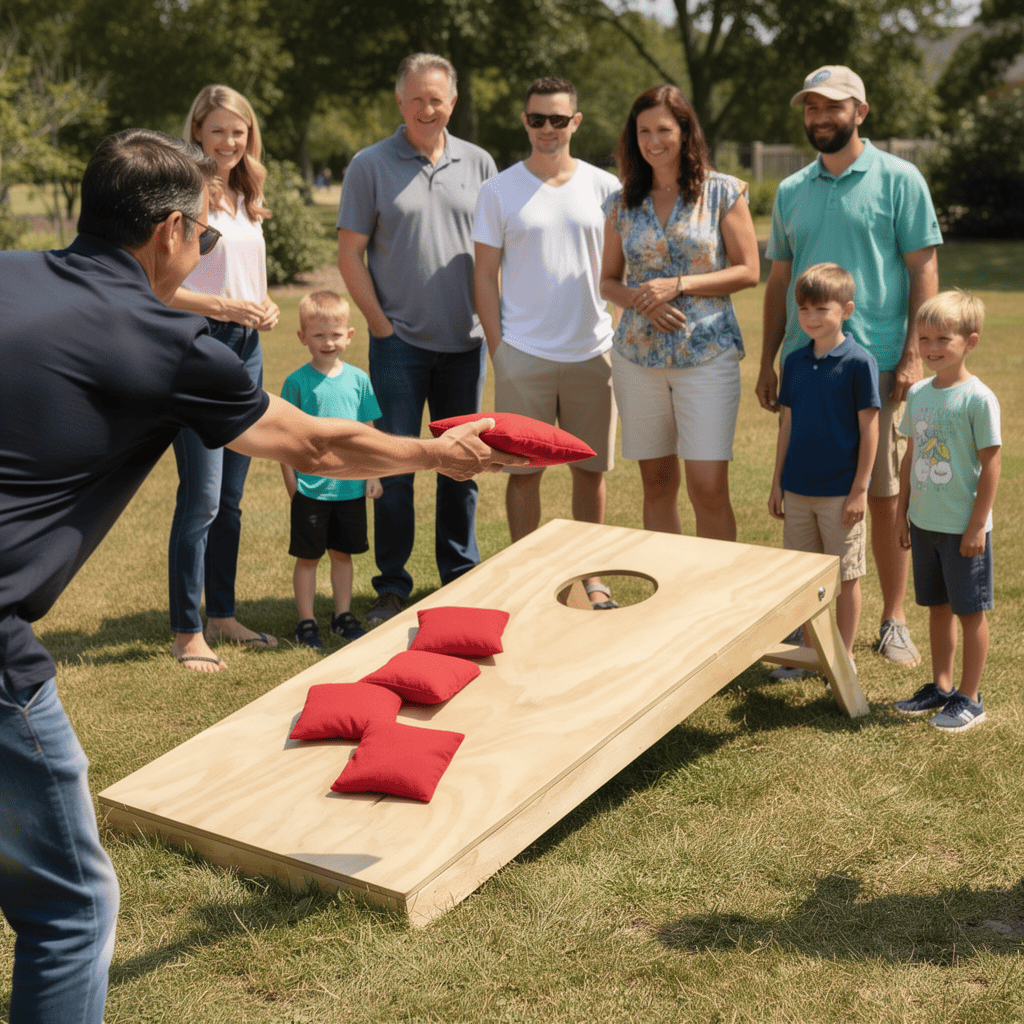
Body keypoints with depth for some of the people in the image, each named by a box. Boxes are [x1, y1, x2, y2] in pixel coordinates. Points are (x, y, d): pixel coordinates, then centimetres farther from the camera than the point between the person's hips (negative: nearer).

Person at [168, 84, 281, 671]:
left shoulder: (247, 199, 15)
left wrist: (268, 309, 2)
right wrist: (223, 306, -20)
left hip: (246, 348, 8)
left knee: (231, 498, 13)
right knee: (201, 497, -9)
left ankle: (222, 615, 23)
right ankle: (186, 632, 0)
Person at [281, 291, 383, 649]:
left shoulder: (358, 379, 3)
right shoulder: (297, 382, -7)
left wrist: (373, 474, 7)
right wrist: (291, 483, -6)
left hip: (350, 485, 3)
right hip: (310, 487, -3)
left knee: (343, 553, 14)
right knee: (307, 556, 6)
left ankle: (343, 615, 26)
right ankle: (306, 622, 15)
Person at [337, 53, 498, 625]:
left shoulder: (478, 164, 8)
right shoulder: (371, 165, 0)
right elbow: (351, 255, 0)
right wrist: (381, 322, -5)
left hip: (466, 340, 3)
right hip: (400, 341, -3)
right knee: (395, 466, 0)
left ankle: (461, 578, 22)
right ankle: (392, 588, 11)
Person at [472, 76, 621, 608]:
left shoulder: (604, 186, 6)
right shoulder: (499, 190, 2)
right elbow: (485, 274, 3)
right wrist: (496, 346, -4)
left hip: (592, 350, 2)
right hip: (523, 352, -1)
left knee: (590, 470, 8)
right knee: (523, 471, 3)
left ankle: (591, 575, 21)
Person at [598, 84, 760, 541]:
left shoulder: (723, 192, 0)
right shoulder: (622, 204, 8)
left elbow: (748, 271, -2)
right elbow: (608, 281, 13)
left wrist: (679, 285, -13)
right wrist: (642, 300, -8)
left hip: (707, 354, -3)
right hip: (638, 355, 3)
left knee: (708, 487, -8)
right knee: (657, 484, 8)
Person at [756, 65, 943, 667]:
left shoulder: (898, 180, 0)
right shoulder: (791, 192, 13)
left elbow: (924, 272, -3)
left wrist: (913, 355, -11)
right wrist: (767, 363, 11)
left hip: (877, 364, -4)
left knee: (885, 495, 1)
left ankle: (894, 619, 15)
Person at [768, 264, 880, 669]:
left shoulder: (859, 362, -10)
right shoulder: (795, 362, 5)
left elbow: (869, 429, -9)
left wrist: (859, 490, -11)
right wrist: (777, 483, 11)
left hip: (841, 492, -5)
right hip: (798, 490, 5)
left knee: (845, 576, 6)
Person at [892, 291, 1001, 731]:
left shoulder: (978, 398, -15)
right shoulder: (918, 393, 4)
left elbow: (990, 464, -13)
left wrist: (977, 525, -14)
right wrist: (902, 513, 13)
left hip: (964, 528, -6)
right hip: (925, 524, 6)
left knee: (970, 611, 5)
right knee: (937, 607, 16)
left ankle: (969, 698, 16)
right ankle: (941, 686, 30)